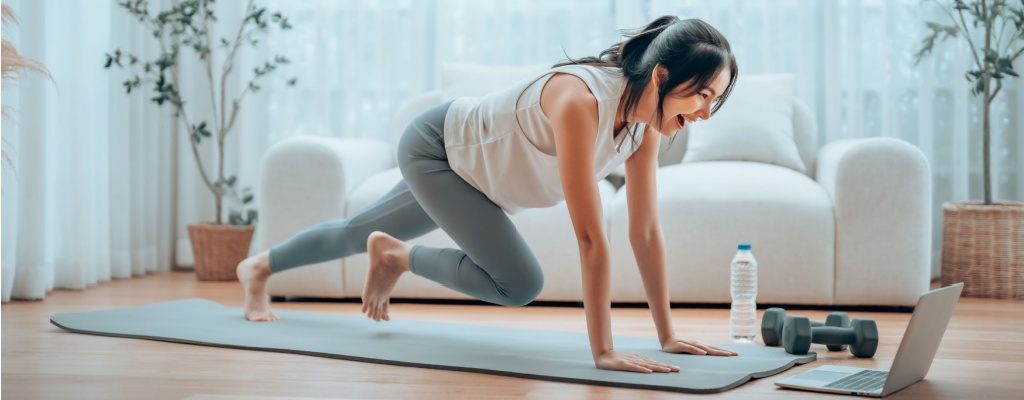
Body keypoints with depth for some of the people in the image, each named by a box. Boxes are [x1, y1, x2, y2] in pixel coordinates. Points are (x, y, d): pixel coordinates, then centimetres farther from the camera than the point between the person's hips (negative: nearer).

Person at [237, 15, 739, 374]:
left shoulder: (646, 123, -17)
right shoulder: (580, 100, -41)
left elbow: (646, 231, -12)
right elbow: (590, 236, -43)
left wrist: (667, 334, -12)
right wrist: (603, 351, -42)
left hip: (469, 169, 8)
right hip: (434, 146, -8)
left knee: (359, 231, 25)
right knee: (520, 284, -19)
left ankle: (259, 267, 50)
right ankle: (396, 255, 5)